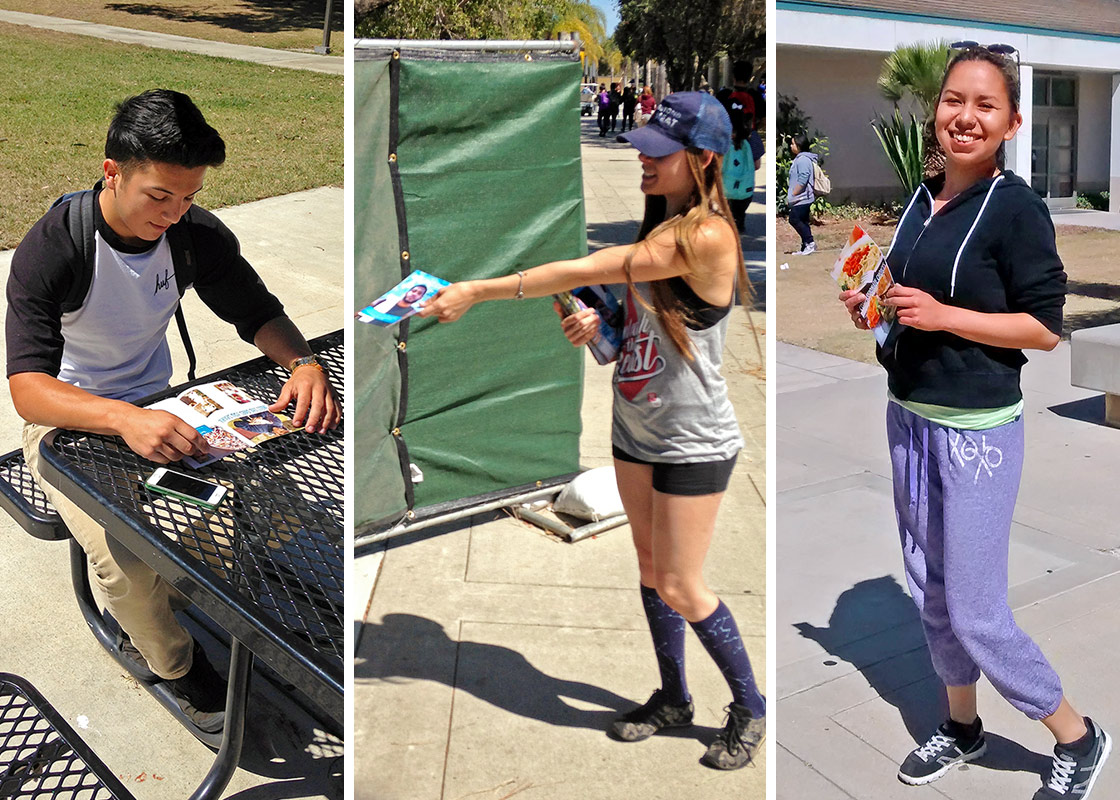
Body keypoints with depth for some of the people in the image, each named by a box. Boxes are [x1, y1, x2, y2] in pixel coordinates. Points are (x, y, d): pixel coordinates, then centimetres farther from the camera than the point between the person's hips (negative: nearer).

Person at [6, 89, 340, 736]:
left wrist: (304, 363, -22)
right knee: (125, 557, -28)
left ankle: (140, 623, 12)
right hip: (69, 423, -4)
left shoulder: (197, 234, -10)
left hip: (155, 409, 5)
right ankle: (176, 664, 5)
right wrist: (124, 419, -51)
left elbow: (260, 313, 1)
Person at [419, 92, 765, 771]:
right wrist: (601, 324, -1)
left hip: (693, 442, -8)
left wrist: (478, 291, -23)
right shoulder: (661, 225, 5)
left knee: (681, 589, 0)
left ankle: (750, 708, 22)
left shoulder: (706, 237, -24)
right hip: (636, 430, 8)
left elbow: (584, 271, -26)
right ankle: (674, 699, 33)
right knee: (651, 568, 16)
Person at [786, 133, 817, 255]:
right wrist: (790, 196, 20)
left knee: (794, 219, -10)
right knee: (802, 222, 11)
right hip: (803, 199, 10)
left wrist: (792, 195, -19)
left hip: (802, 198, -10)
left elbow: (802, 180, -23)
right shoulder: (799, 159, 18)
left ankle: (809, 242, -5)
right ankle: (806, 247, 14)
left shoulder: (803, 159, -15)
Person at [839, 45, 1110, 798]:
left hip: (978, 431, -7)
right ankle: (962, 726, 36)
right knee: (930, 589, 16)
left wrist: (943, 316, -22)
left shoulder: (1016, 206, -13)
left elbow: (1044, 327, -13)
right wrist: (873, 307, 1)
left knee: (975, 611, -1)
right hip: (909, 419, 7)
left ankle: (1079, 739, 22)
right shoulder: (922, 198, 8)